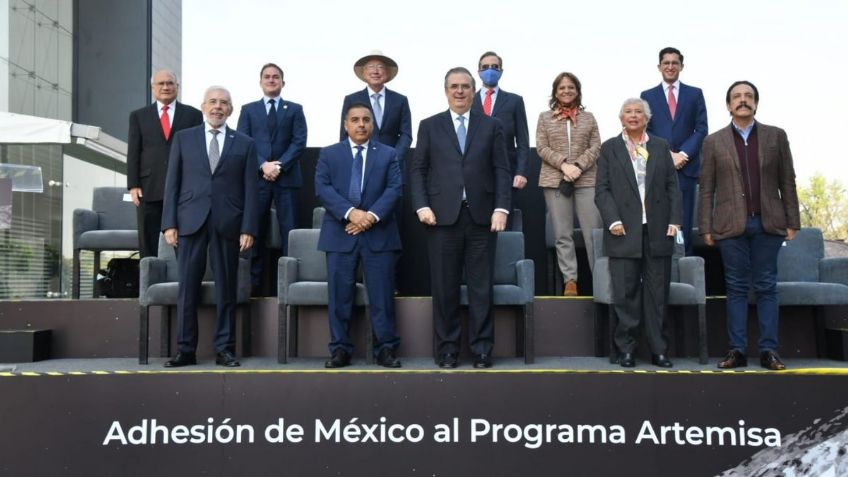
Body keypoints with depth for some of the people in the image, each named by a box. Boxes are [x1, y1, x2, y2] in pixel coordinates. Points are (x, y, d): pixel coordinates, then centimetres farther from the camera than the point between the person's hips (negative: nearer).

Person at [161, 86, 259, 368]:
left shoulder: (245, 144, 9)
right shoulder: (184, 138, 11)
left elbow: (250, 190, 4)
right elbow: (172, 183, 8)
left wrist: (248, 229, -4)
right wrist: (169, 223, -1)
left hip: (227, 224, 0)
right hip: (191, 221, 0)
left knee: (226, 289, 3)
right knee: (187, 288, 1)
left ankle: (224, 349, 11)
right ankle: (185, 350, 9)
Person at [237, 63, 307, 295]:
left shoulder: (295, 109, 11)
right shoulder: (248, 110, 13)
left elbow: (299, 142, 0)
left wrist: (280, 165, -13)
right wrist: (263, 165, -12)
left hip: (287, 178, -1)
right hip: (256, 178, 1)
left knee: (289, 230, -1)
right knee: (255, 230, 2)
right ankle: (254, 282, 7)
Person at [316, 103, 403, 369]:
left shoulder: (388, 155, 12)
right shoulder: (329, 154, 11)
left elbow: (395, 189, 0)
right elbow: (322, 188, -2)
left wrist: (372, 215, -15)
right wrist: (350, 212, -16)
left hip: (379, 234, 0)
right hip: (340, 234, 0)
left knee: (382, 294, 0)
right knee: (340, 295, 2)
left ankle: (385, 349, 8)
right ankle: (340, 349, 11)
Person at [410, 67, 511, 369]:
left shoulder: (491, 126, 11)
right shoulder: (429, 126, 11)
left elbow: (502, 171, 6)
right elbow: (418, 170, 7)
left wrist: (501, 208, -6)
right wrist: (422, 206, -6)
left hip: (481, 217, 0)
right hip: (442, 217, 0)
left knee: (481, 287, 3)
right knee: (444, 288, 3)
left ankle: (482, 351, 12)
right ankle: (447, 350, 13)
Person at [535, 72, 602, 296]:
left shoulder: (588, 117, 13)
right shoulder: (545, 118, 11)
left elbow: (596, 147, 5)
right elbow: (541, 148, 2)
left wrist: (578, 166, -11)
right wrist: (564, 165, -12)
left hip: (587, 180, 0)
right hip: (555, 180, 0)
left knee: (593, 231, -5)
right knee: (562, 234, 0)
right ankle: (570, 280, 4)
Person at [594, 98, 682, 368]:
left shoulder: (661, 147, 13)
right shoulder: (609, 148, 8)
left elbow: (672, 187, 10)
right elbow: (602, 189, 2)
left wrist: (674, 221, -1)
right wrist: (613, 220, -10)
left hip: (657, 232, 2)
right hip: (624, 232, -2)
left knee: (657, 294, 4)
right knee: (625, 293, -1)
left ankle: (658, 350, 11)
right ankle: (626, 350, 8)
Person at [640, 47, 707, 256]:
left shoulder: (695, 94, 12)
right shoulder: (648, 95, 11)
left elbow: (701, 129, 5)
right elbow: (644, 131, 3)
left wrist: (683, 154, -9)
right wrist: (667, 155, -9)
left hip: (686, 167, 1)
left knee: (684, 225, 1)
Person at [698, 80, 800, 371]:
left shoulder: (776, 136, 8)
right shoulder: (714, 142, 6)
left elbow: (787, 182, 7)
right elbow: (706, 189, 4)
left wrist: (792, 222, 3)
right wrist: (706, 227, -2)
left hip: (768, 224, 1)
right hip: (731, 225, 0)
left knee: (766, 288, 3)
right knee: (736, 288, 3)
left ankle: (769, 350, 7)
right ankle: (737, 350, 7)